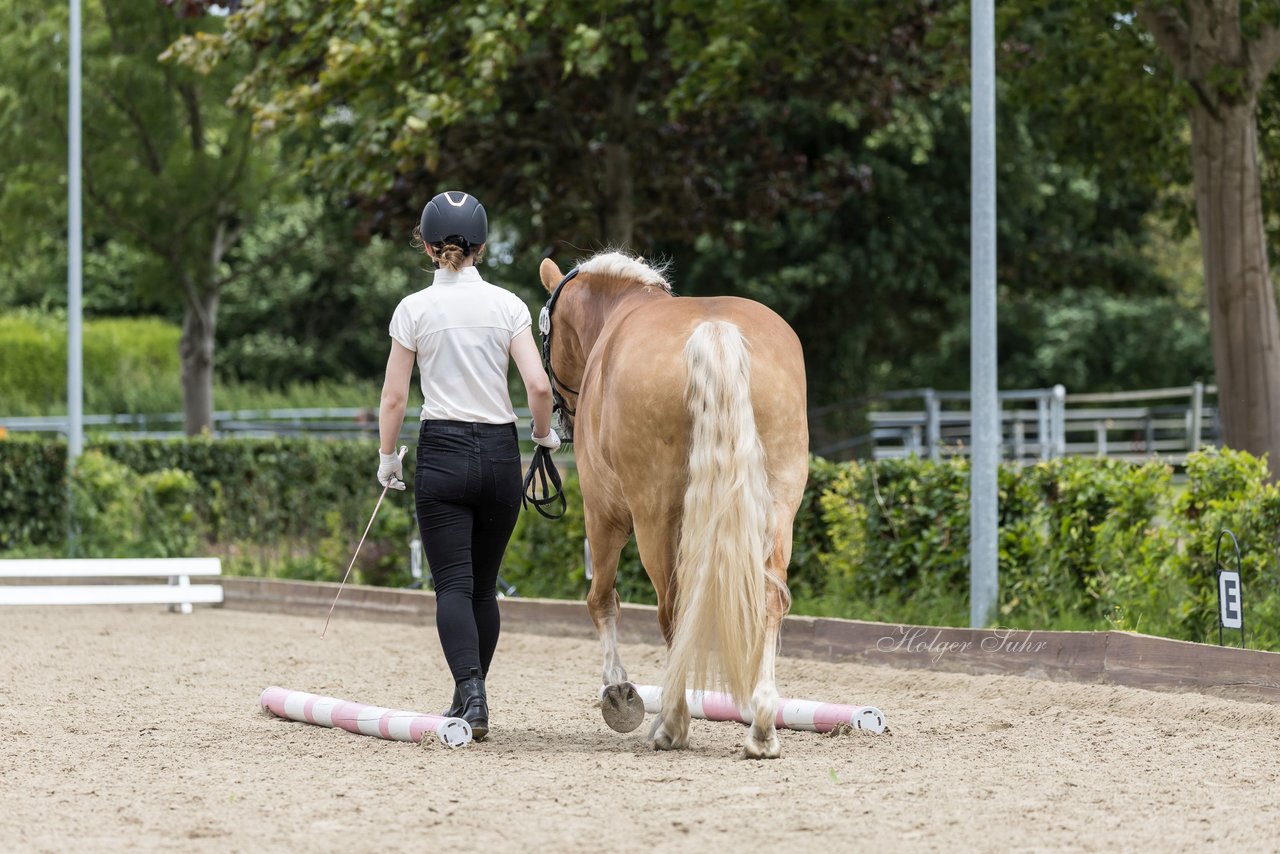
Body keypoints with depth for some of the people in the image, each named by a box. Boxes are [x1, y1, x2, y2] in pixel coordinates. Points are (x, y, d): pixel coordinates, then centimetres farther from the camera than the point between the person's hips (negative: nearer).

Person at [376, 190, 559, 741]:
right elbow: (538, 386, -6)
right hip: (500, 452, 3)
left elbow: (394, 396, -2)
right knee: (484, 585, 14)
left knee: (453, 585, -6)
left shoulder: (414, 309, -3)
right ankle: (472, 698, 21)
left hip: (443, 452, -2)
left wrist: (387, 458, 11)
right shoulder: (507, 305, 1)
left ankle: (470, 694, -25)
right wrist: (545, 434, 12)